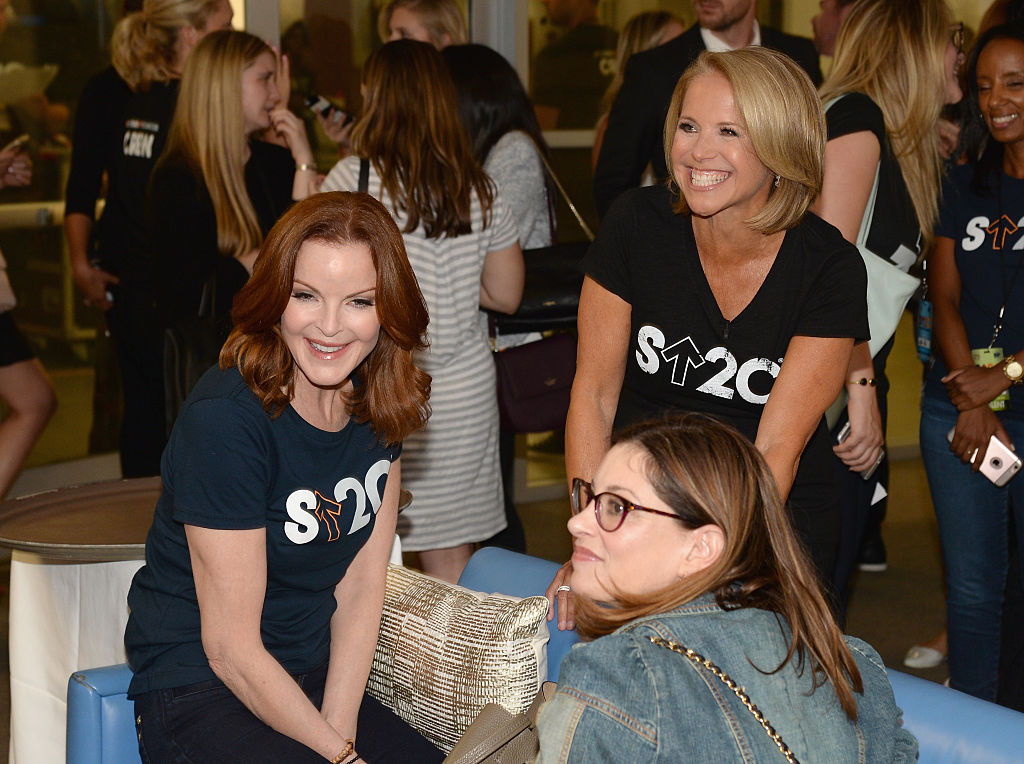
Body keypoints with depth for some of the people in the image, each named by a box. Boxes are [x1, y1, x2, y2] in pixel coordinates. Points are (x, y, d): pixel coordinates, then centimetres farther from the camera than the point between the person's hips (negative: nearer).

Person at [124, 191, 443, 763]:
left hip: (317, 679, 6)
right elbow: (229, 647, -18)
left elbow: (361, 587, 1)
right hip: (197, 691, -6)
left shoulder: (379, 403, -1)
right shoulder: (226, 420, -21)